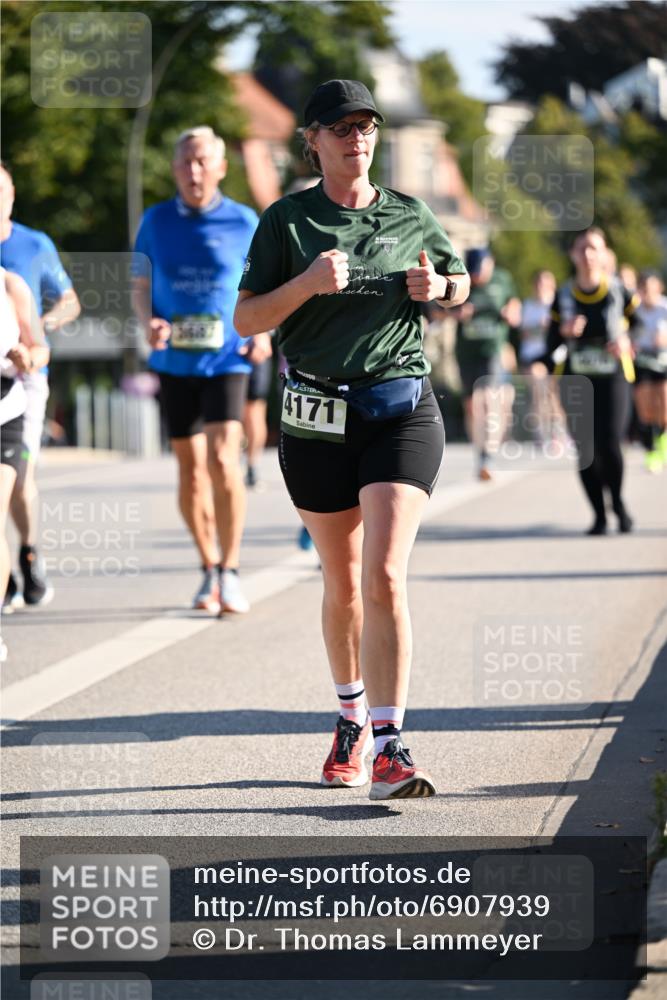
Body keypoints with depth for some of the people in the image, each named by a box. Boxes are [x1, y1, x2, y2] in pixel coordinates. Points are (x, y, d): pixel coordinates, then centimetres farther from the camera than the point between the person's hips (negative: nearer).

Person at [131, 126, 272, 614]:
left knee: (222, 457, -16)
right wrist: (149, 321, -9)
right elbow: (141, 287, 12)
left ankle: (230, 570, -7)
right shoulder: (156, 221, 6)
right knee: (190, 467, 7)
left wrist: (263, 331, -5)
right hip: (175, 360, 3)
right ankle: (209, 569, 21)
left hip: (226, 359, -3)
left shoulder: (244, 222, 1)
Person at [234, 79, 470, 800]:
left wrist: (436, 288, -2)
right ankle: (351, 721, 34)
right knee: (342, 583, 12)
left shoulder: (411, 219, 7)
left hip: (402, 409, -1)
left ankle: (390, 745, -17)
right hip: (316, 417, 1)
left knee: (384, 577, -15)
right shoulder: (287, 220, 2)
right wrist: (306, 283, -19)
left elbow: (458, 284, 22)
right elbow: (245, 319, -2)